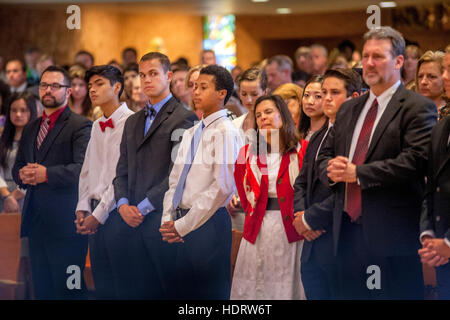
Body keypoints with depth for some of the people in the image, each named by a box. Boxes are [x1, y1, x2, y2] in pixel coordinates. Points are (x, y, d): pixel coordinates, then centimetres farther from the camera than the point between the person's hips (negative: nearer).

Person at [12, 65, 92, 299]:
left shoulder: (80, 126, -4)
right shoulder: (31, 129, 20)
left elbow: (84, 168, -16)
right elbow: (17, 166, 22)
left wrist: (47, 174, -26)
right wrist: (22, 175, -1)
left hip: (64, 223, -7)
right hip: (35, 222, 7)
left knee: (67, 291, -7)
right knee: (41, 289, 9)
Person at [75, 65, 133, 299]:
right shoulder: (96, 126, 16)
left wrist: (99, 214, -12)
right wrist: (83, 208, 6)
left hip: (116, 212, -7)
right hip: (95, 213, 7)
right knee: (101, 285, 9)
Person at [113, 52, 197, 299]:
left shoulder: (184, 119, -2)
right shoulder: (132, 122, 22)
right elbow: (122, 171, 18)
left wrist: (143, 207, -12)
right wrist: (123, 204, -1)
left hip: (161, 222, -6)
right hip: (130, 223, 6)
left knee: (166, 292, -6)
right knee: (130, 292, 3)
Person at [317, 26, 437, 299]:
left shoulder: (417, 108, -5)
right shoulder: (349, 109, 19)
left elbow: (414, 161, -17)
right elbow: (325, 155, 20)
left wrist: (357, 173, -16)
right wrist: (332, 170, -5)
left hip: (391, 234, -7)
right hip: (347, 228, 7)